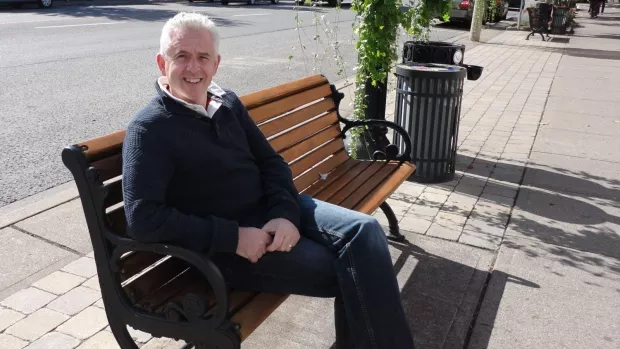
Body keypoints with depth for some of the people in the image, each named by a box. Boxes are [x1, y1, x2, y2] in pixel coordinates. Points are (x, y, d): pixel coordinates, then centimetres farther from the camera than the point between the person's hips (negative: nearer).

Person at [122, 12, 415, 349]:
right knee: (351, 274, -19)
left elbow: (271, 161, 10)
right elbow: (143, 218, -19)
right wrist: (233, 238, -22)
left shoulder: (227, 102, 9)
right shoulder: (148, 129, -10)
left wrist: (285, 214, -11)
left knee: (363, 230, -16)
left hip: (271, 210, 6)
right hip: (221, 244, -6)